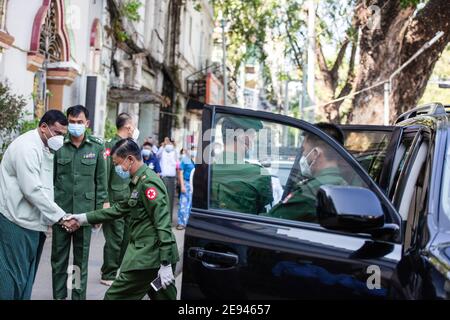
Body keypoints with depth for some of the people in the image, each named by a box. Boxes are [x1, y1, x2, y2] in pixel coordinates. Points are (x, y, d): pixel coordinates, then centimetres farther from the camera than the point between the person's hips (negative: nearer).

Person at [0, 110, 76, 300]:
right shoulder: (27, 147, -16)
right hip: (18, 221, -9)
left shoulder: (45, 149, 14)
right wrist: (60, 217, -19)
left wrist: (50, 218, 12)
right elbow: (33, 190, -23)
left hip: (32, 220, 9)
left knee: (27, 275, 11)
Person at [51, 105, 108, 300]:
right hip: (60, 210, 0)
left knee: (81, 259, 8)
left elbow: (101, 181, 4)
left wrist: (100, 210, 1)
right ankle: (58, 295, 20)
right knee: (59, 257, 9)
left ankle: (79, 296, 18)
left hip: (85, 211, 0)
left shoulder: (97, 147, 1)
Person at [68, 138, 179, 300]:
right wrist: (85, 218, 24)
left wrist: (165, 264, -23)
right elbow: (119, 209, 25)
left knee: (114, 296, -2)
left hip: (148, 256, -10)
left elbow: (163, 224, -20)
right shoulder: (139, 181, 17)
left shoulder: (148, 182, -14)